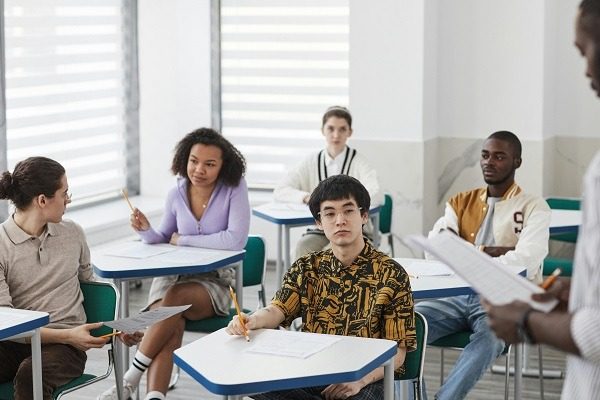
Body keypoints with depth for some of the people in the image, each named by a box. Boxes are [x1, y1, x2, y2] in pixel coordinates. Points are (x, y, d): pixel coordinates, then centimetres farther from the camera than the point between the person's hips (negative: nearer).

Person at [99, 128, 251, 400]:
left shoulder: (234, 188, -9)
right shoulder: (176, 194, 3)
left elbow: (235, 240, -20)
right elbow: (164, 240, 16)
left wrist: (183, 240, -11)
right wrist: (146, 231, -8)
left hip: (215, 281, -3)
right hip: (173, 274, 3)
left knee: (175, 297, -34)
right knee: (172, 329, -29)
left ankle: (130, 378, -26)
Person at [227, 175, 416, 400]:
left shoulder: (391, 275, 0)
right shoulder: (307, 268, 13)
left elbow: (397, 352, -3)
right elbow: (277, 310, -2)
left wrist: (360, 379, -22)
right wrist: (252, 321, -28)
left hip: (366, 379, -4)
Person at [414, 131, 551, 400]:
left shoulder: (534, 208, 1)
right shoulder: (461, 203, 14)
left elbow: (528, 259, -17)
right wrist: (489, 252, -14)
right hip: (458, 296, 4)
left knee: (490, 337, -38)